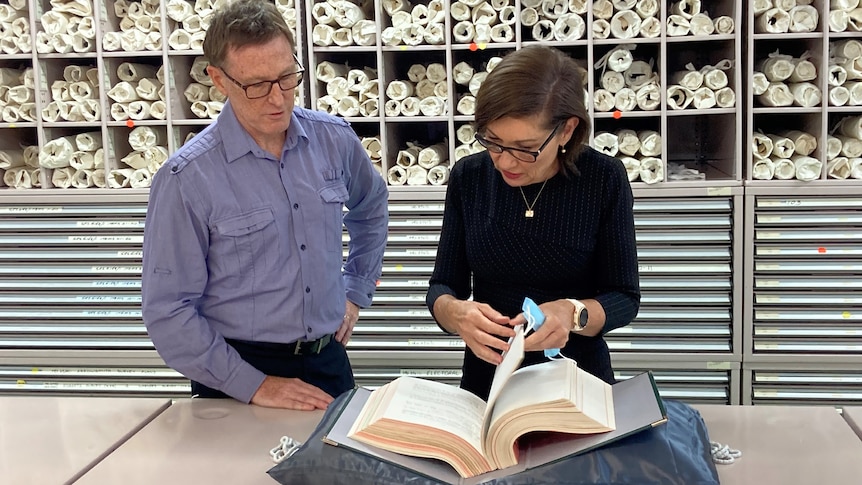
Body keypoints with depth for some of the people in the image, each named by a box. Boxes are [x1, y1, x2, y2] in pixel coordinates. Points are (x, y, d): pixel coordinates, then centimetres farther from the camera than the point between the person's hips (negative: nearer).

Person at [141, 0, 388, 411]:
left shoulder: (334, 139, -4)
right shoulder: (187, 178, -17)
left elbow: (371, 208, 18)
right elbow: (167, 311, -15)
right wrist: (254, 385, -17)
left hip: (329, 361, 5)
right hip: (238, 380, -4)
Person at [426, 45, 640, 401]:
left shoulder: (604, 180, -10)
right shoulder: (468, 177, -5)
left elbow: (624, 298, -5)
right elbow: (441, 288, -1)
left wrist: (573, 314, -25)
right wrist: (457, 312, -22)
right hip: (486, 382, 0)